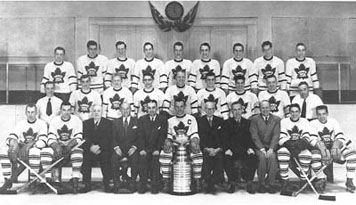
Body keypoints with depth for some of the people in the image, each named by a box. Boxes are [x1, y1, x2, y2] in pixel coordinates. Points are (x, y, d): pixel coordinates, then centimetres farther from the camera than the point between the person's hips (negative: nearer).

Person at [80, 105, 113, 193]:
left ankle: (106, 184, -23)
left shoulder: (108, 123, 9)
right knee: (85, 156, -28)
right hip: (90, 149, 2)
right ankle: (87, 185, -20)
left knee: (105, 156, -32)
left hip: (103, 149, -2)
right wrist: (91, 146, -16)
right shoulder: (86, 123, 15)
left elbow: (108, 139, -2)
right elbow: (84, 138, 3)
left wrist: (99, 146, -17)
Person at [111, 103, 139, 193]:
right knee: (114, 159, -28)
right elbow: (113, 137, 8)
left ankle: (132, 184, -18)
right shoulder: (116, 122, 15)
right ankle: (116, 184, -18)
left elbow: (139, 137, 3)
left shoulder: (136, 121, 10)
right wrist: (116, 147, -9)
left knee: (135, 159, -31)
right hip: (119, 148, 1)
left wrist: (134, 147, -12)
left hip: (131, 148, -1)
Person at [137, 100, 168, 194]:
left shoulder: (163, 119, 5)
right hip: (145, 148, 1)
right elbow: (140, 136, 3)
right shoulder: (142, 119, 11)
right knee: (142, 158, -25)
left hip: (156, 148, -1)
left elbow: (163, 136, -2)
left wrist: (157, 149, -14)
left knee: (156, 158, -26)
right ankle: (142, 186, -17)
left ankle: (155, 186, -15)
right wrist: (142, 149, -11)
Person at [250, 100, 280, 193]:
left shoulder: (276, 119, 9)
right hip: (259, 147, 0)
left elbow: (276, 135, -2)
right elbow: (254, 136, -2)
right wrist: (262, 149, -15)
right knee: (262, 157, -30)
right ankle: (261, 184, -18)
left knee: (272, 157, -30)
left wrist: (271, 149, -16)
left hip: (271, 147, 1)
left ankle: (270, 184, -20)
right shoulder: (254, 119, 6)